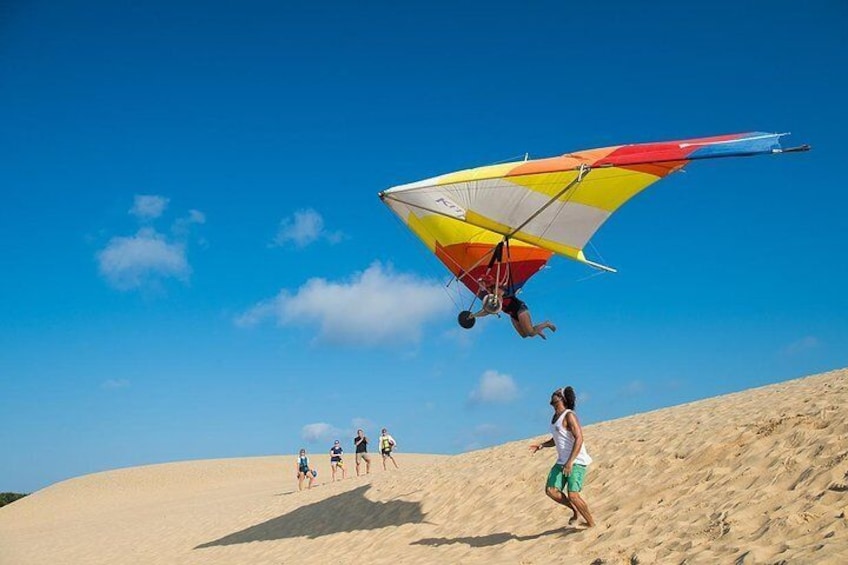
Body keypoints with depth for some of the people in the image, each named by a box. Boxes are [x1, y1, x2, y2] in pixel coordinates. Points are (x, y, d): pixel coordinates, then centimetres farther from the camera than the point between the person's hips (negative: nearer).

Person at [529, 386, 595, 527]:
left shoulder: (569, 416, -13)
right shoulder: (555, 417, 14)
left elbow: (579, 438, -21)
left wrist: (570, 462, -28)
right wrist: (542, 445, 7)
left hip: (577, 461, -8)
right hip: (562, 461, 8)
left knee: (573, 495, -15)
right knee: (551, 490, -4)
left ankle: (591, 524, 3)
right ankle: (575, 510, 17)